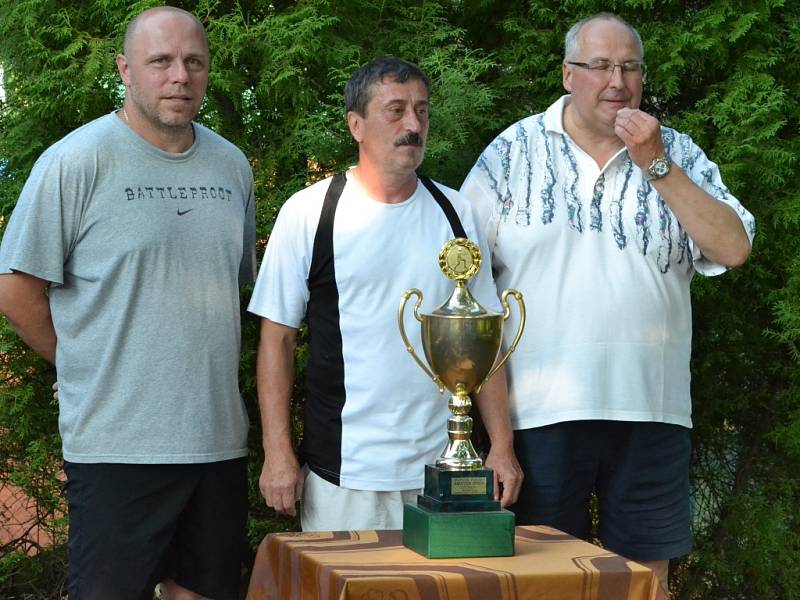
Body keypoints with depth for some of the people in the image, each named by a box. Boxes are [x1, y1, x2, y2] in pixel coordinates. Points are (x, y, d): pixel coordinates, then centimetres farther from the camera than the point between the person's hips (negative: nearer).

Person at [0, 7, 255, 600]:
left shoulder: (232, 166, 10)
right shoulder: (76, 161, -8)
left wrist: (199, 365, 14)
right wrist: (89, 368, -2)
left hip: (219, 436, 6)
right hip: (118, 443, -5)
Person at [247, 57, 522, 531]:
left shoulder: (454, 213, 8)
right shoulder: (308, 213, -2)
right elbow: (278, 336, -1)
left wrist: (502, 447, 5)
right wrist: (279, 453, -7)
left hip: (443, 473, 3)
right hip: (342, 476, -3)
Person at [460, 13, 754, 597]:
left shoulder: (678, 154, 7)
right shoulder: (515, 151, 2)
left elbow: (733, 248, -5)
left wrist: (655, 165, -12)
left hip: (651, 409, 2)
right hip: (543, 410, -1)